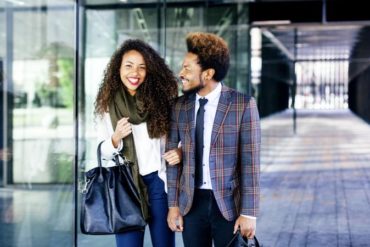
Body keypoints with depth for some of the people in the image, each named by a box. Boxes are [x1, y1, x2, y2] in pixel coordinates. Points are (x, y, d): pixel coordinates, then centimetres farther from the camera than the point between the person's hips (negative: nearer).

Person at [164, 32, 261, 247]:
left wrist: (249, 213, -12)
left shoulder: (243, 104, -9)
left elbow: (250, 162, -10)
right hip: (192, 202, 3)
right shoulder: (180, 106, 3)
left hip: (229, 203, -3)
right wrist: (173, 205, 3)